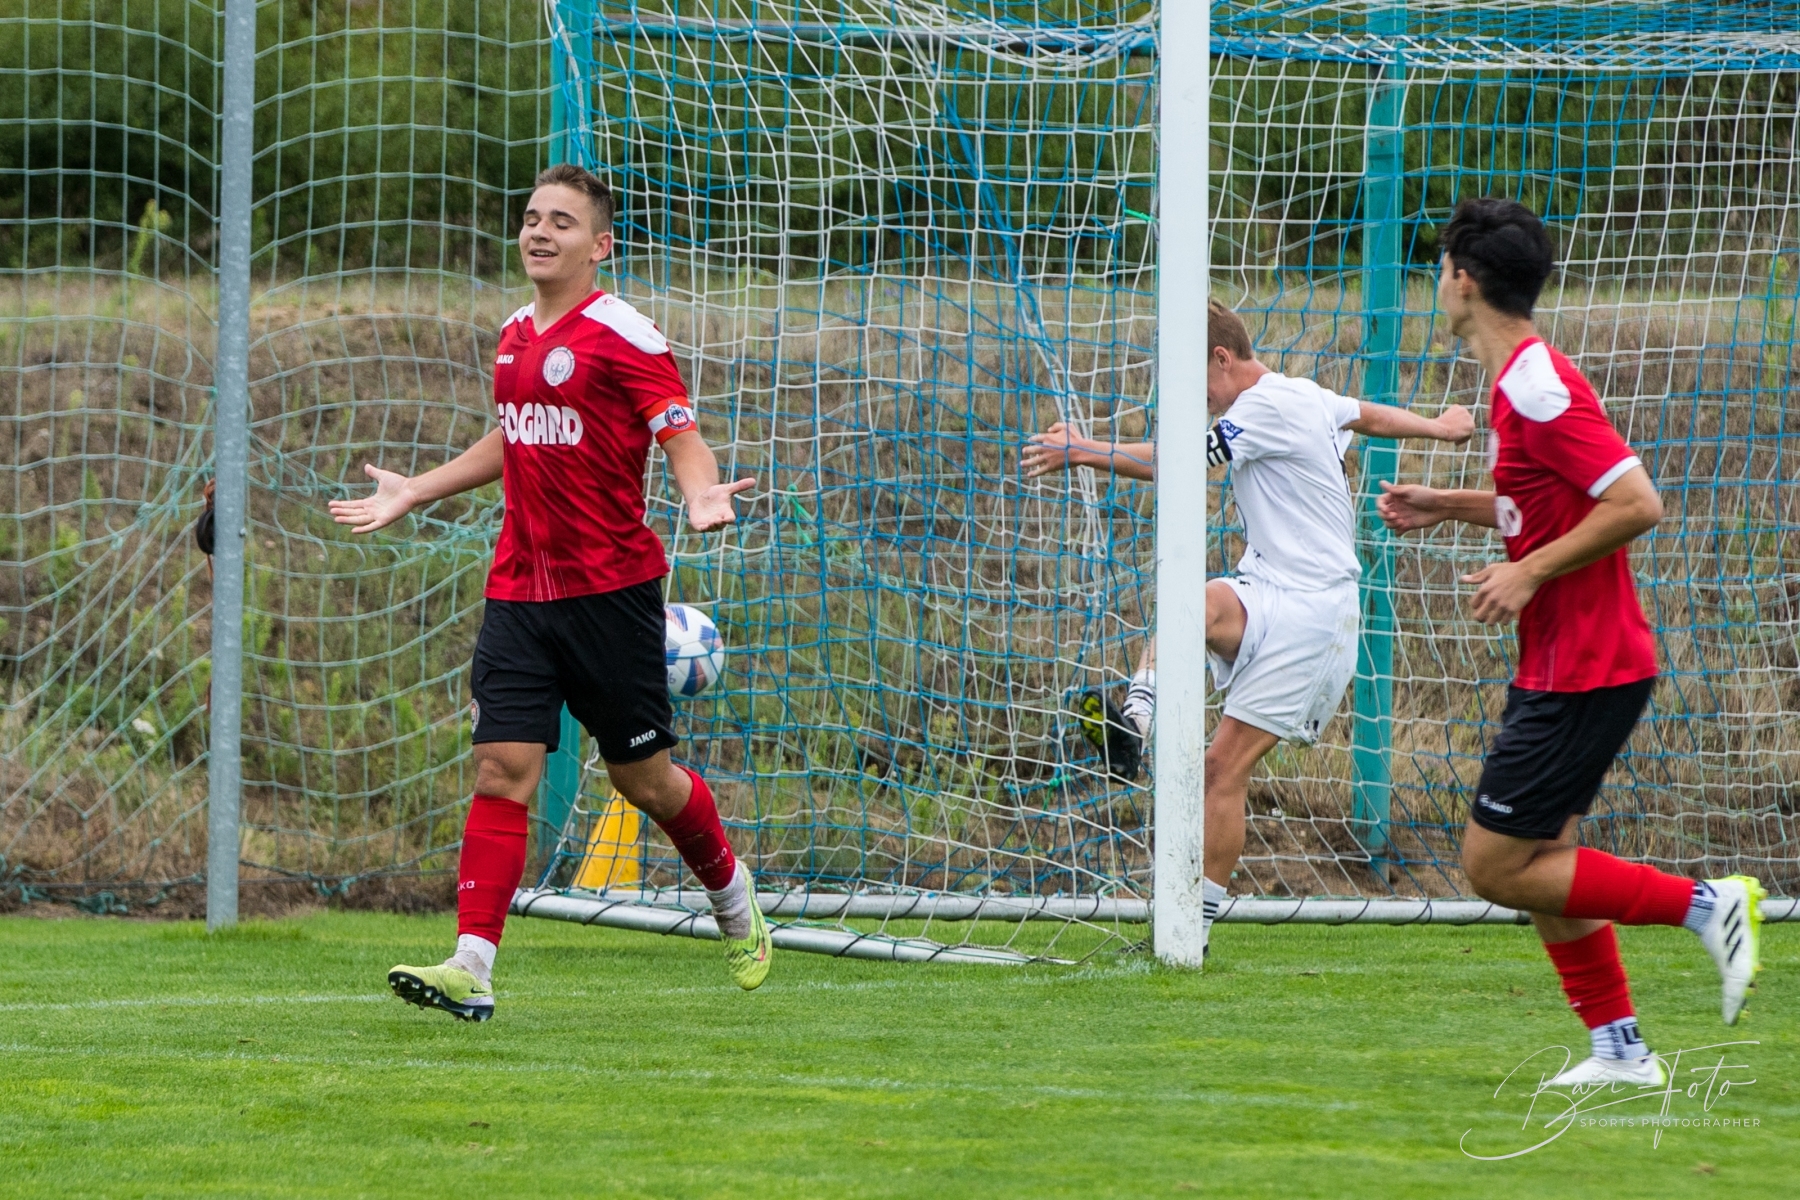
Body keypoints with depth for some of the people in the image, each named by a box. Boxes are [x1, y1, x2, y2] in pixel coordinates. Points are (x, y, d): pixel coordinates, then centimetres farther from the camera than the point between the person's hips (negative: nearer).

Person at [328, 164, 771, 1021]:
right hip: (519, 590, 5)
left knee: (643, 777, 5)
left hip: (610, 588, -5)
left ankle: (733, 900, 34)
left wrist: (701, 498, -33)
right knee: (502, 770, -7)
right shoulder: (514, 336, 12)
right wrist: (415, 493, 32)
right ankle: (471, 968, -14)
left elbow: (683, 440, -12)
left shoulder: (623, 337, -9)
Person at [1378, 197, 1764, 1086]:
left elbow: (1636, 504, -25)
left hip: (1584, 671, -10)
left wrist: (1529, 573, -20)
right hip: (1562, 667, 10)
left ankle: (1705, 904, -6)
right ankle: (1619, 1048, 12)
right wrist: (1446, 507, 19)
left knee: (1497, 867, -7)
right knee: (1535, 863, 11)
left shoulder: (1537, 387, -20)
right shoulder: (1522, 380, 12)